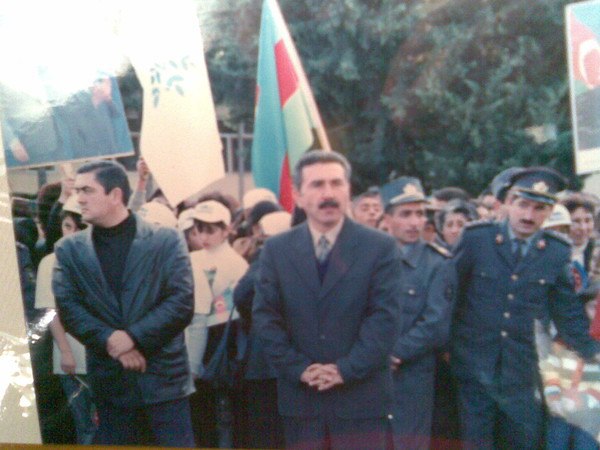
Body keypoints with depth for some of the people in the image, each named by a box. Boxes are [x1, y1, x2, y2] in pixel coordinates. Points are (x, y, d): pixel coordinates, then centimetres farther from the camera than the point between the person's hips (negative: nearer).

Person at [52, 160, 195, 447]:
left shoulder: (166, 241, -1)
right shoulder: (69, 250, 6)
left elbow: (182, 302, -8)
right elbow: (68, 308, -2)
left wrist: (134, 336, -17)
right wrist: (110, 341, -18)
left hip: (163, 376, -2)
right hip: (108, 381, 2)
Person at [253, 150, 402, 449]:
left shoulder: (381, 248, 1)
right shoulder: (276, 250, 7)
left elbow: (385, 318, -6)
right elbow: (265, 318, 2)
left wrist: (346, 369, -14)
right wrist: (299, 368, -9)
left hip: (361, 397, -2)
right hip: (300, 399, 2)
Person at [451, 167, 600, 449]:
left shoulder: (557, 252, 2)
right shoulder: (475, 238, -4)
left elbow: (567, 312, 11)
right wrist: (445, 344, 7)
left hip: (521, 374, 2)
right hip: (474, 369, -1)